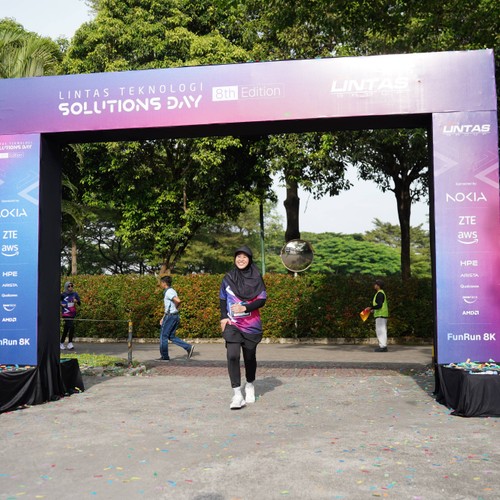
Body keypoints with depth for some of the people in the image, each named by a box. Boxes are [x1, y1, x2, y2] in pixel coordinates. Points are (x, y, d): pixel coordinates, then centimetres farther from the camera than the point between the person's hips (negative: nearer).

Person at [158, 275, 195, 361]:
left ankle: (164, 356, 10)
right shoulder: (172, 291, 17)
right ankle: (189, 347, 3)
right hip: (175, 316, 9)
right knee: (172, 337, 12)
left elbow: (178, 301, -31)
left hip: (170, 316, -9)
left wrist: (176, 308, -11)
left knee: (163, 336, 3)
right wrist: (163, 318, 23)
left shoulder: (168, 292, -14)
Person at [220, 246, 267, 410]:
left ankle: (250, 385, 36)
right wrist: (223, 317, -3)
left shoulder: (256, 278, 0)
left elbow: (262, 299, -4)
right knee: (232, 356, -17)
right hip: (232, 324, 0)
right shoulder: (228, 278, 5)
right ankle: (237, 394, -15)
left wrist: (245, 307, -18)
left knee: (250, 356, 10)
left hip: (251, 325, 0)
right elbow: (222, 299, 12)